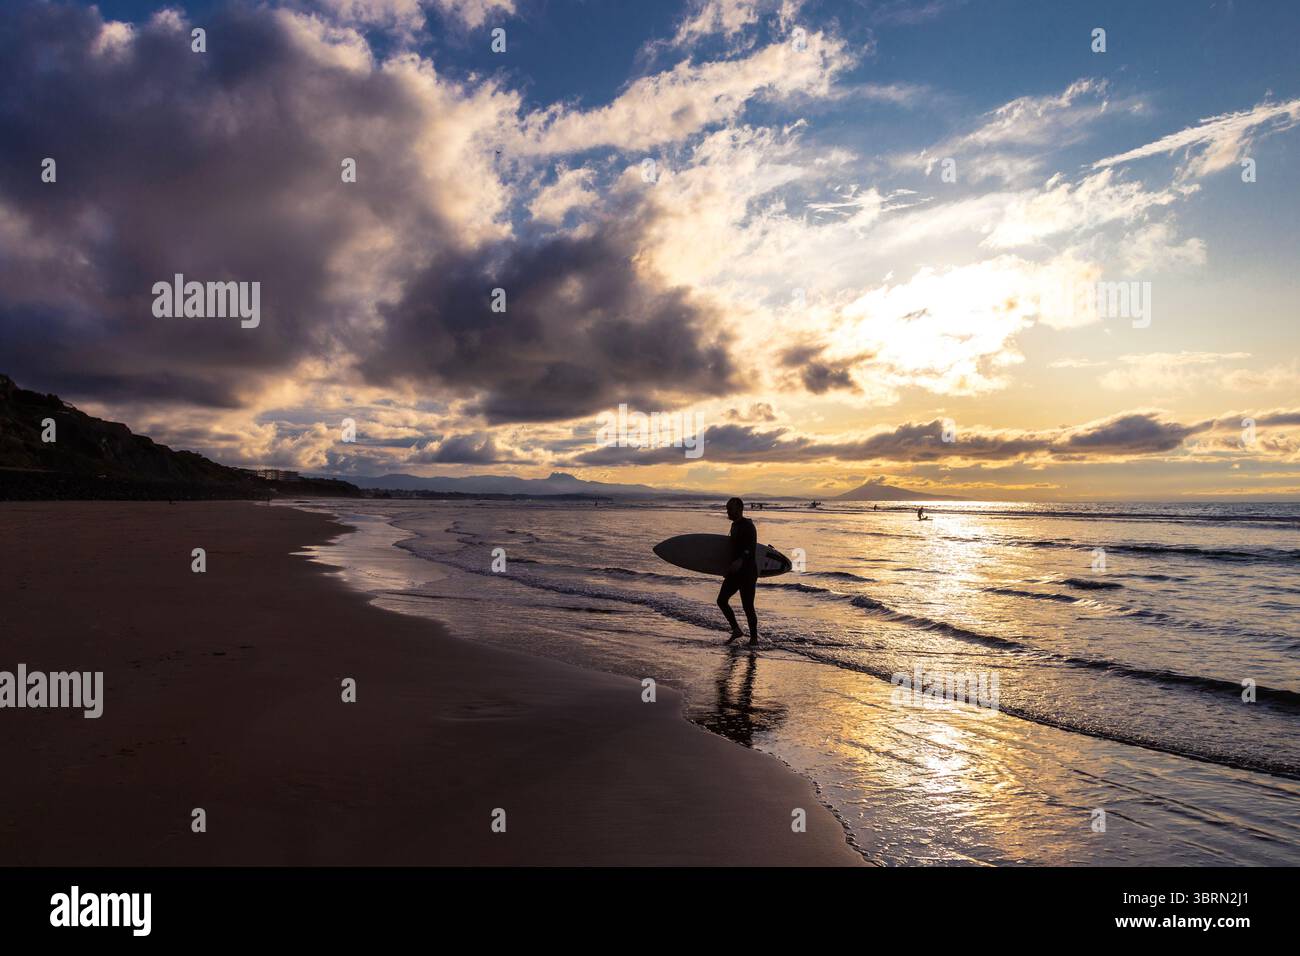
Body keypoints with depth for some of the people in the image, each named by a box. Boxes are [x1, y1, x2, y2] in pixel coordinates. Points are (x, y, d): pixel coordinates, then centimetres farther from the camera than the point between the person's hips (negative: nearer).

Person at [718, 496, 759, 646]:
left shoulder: (748, 526, -15)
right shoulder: (735, 525, 14)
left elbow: (751, 547, -29)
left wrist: (740, 561, -46)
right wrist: (729, 567, 29)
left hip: (748, 572, -9)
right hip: (735, 572, 9)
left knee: (747, 606, -3)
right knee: (722, 600, 1)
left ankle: (754, 638, 11)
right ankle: (736, 630, 11)